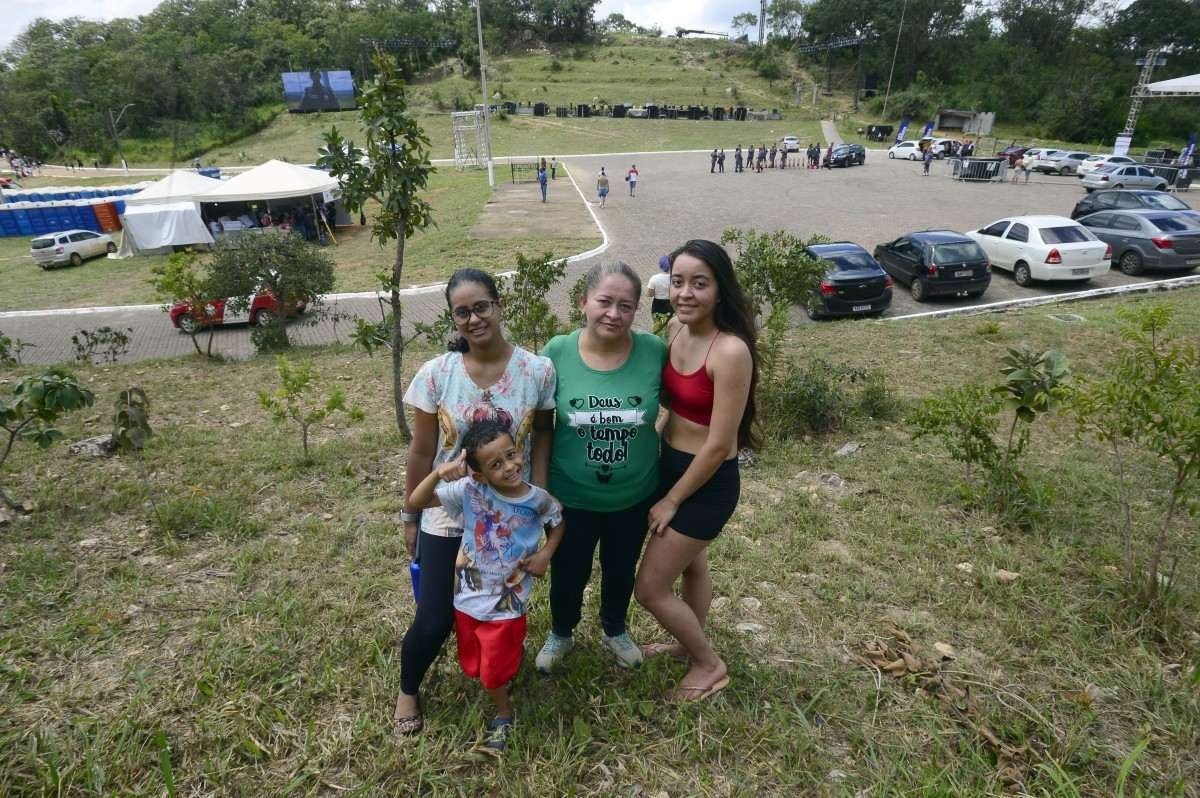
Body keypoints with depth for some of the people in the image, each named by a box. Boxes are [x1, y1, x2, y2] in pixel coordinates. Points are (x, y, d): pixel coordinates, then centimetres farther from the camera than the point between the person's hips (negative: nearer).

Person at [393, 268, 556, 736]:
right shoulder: (436, 374, -13)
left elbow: (541, 438, -2)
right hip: (447, 515, -1)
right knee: (434, 622, 3)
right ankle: (408, 690, 37)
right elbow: (421, 454, -5)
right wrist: (410, 517, 3)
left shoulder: (537, 371, -13)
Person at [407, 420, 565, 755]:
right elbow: (415, 502, -19)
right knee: (474, 666, 21)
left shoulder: (538, 500, -17)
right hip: (468, 598, 2)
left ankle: (503, 713, 43)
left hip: (506, 604, -2)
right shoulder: (469, 490, -19)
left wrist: (546, 554, -10)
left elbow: (559, 522, 6)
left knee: (494, 673, 11)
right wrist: (439, 473, -36)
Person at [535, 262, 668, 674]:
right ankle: (561, 634, 53)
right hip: (571, 495, -1)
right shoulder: (557, 352, -17)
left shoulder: (654, 350, -17)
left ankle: (615, 631, 56)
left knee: (621, 571, 25)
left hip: (635, 496, 1)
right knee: (568, 574, 21)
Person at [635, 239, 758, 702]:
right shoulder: (676, 328, -4)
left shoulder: (730, 351, -28)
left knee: (650, 588, 5)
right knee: (691, 563, 28)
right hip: (671, 464, 7)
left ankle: (709, 665, 31)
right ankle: (689, 644, 53)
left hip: (708, 482, -7)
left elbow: (720, 445, -23)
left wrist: (671, 501, -13)